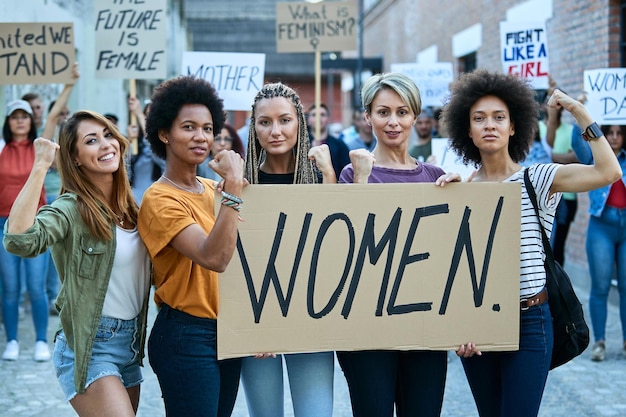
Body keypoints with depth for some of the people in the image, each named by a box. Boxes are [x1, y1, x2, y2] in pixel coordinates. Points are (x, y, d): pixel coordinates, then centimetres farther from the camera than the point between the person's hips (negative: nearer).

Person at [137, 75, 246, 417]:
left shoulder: (214, 189, 9)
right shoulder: (160, 200, -13)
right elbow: (214, 257, -27)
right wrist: (233, 187, -27)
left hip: (228, 332, 7)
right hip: (186, 336, -7)